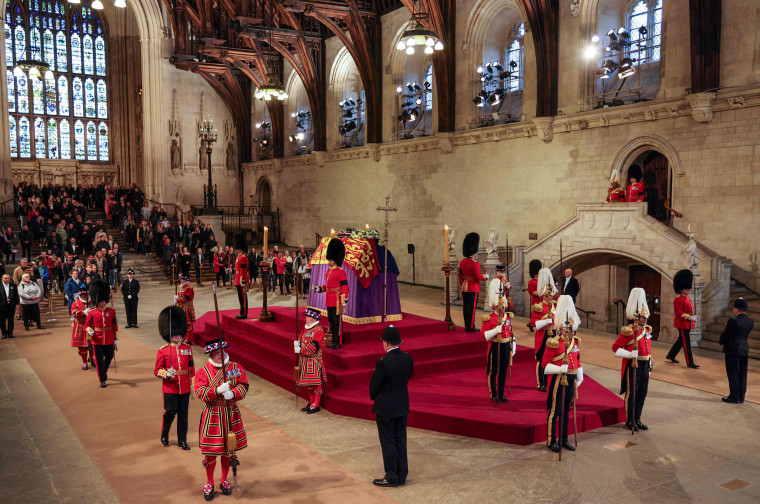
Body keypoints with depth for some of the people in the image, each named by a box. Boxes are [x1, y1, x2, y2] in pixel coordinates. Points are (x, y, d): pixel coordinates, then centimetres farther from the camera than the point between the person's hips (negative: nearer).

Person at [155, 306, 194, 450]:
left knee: (183, 414, 7)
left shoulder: (187, 349, 4)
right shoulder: (163, 351, -5)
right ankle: (164, 435, 29)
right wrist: (166, 374, -23)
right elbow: (157, 370, -3)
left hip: (184, 388, 3)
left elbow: (191, 368, 9)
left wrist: (193, 385, 8)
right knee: (170, 412, 2)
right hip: (170, 388, -3)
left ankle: (182, 440, 19)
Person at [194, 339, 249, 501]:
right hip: (212, 415, -2)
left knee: (228, 449, 13)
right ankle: (209, 483, 26)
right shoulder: (203, 371, -5)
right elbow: (200, 393, -14)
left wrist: (232, 393, -25)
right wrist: (218, 390, -29)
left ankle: (224, 480, 33)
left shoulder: (236, 367, 0)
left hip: (231, 413, 2)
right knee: (210, 451, 5)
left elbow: (244, 386, -5)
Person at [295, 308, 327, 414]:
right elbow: (300, 339, 17)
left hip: (314, 362, -9)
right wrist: (297, 343, -6)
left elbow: (313, 348, -22)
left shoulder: (318, 331, -16)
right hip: (305, 361, 9)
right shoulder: (306, 329, 12)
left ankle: (315, 406, 5)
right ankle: (311, 403, 26)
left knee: (316, 384, -1)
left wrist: (300, 350, -16)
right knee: (308, 383, 15)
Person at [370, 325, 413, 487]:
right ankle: (402, 476, 24)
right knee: (401, 441, 15)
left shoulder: (384, 363, -24)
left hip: (385, 408, -6)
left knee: (388, 442, 6)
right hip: (402, 406, 6)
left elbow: (374, 386, -14)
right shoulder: (408, 358, -4)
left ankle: (392, 477, 15)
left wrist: (374, 397, 7)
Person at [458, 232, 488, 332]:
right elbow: (478, 277, -18)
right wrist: (485, 277, 1)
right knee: (472, 307, -1)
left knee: (465, 307, 10)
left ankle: (467, 326, 17)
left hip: (464, 288, 7)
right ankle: (471, 327, 3)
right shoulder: (475, 263, -16)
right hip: (473, 289, -7)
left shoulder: (462, 262, 7)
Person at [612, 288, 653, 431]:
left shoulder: (647, 330, 11)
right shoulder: (628, 331, -13)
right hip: (633, 366, -7)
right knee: (631, 393, 1)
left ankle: (637, 419, 23)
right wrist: (630, 354, -23)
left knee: (642, 394, 12)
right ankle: (630, 421, 12)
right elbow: (615, 347, -13)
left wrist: (649, 361, 19)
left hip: (644, 366, 8)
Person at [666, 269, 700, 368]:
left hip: (687, 323, 10)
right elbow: (679, 313, -21)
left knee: (680, 340, 17)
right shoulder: (678, 299, -16)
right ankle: (690, 363, -3)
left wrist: (692, 317, 21)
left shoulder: (687, 297, 14)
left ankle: (670, 356, 31)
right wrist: (689, 316, -29)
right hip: (682, 323, -10)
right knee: (686, 343, -7)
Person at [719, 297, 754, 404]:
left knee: (733, 373, 1)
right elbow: (746, 334, 11)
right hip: (745, 350, 7)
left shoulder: (733, 321, -18)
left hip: (732, 350, -7)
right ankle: (741, 397, 18)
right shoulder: (750, 322, 4)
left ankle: (734, 397, 4)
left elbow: (725, 334, -12)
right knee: (742, 374, 12)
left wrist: (720, 342, 6)